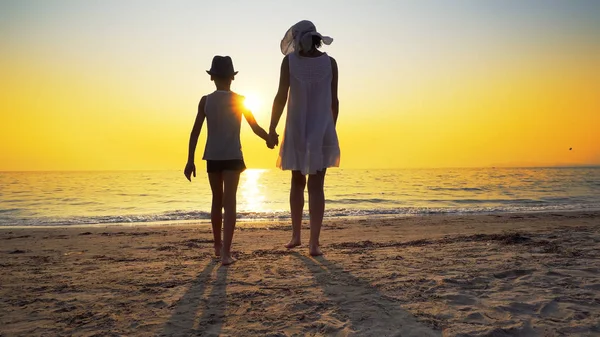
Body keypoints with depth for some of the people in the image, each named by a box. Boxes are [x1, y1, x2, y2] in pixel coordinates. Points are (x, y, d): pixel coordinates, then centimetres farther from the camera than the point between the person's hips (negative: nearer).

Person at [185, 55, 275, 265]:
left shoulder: (205, 101, 0)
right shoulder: (239, 100, -3)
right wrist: (269, 139, 19)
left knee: (217, 201, 16)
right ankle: (225, 252, -13)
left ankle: (218, 246, 30)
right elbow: (255, 128, -1)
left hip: (212, 157, 2)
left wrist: (190, 161, -1)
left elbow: (195, 131, -4)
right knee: (229, 202, -4)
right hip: (232, 156, -2)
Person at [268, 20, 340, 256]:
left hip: (297, 132, 0)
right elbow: (334, 101, 2)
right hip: (322, 132, 0)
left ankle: (295, 235, 21)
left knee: (297, 182, 17)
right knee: (316, 186, -1)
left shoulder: (289, 60, -5)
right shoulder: (330, 62, -1)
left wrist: (272, 129, -4)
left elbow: (281, 97, -10)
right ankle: (314, 242, -6)